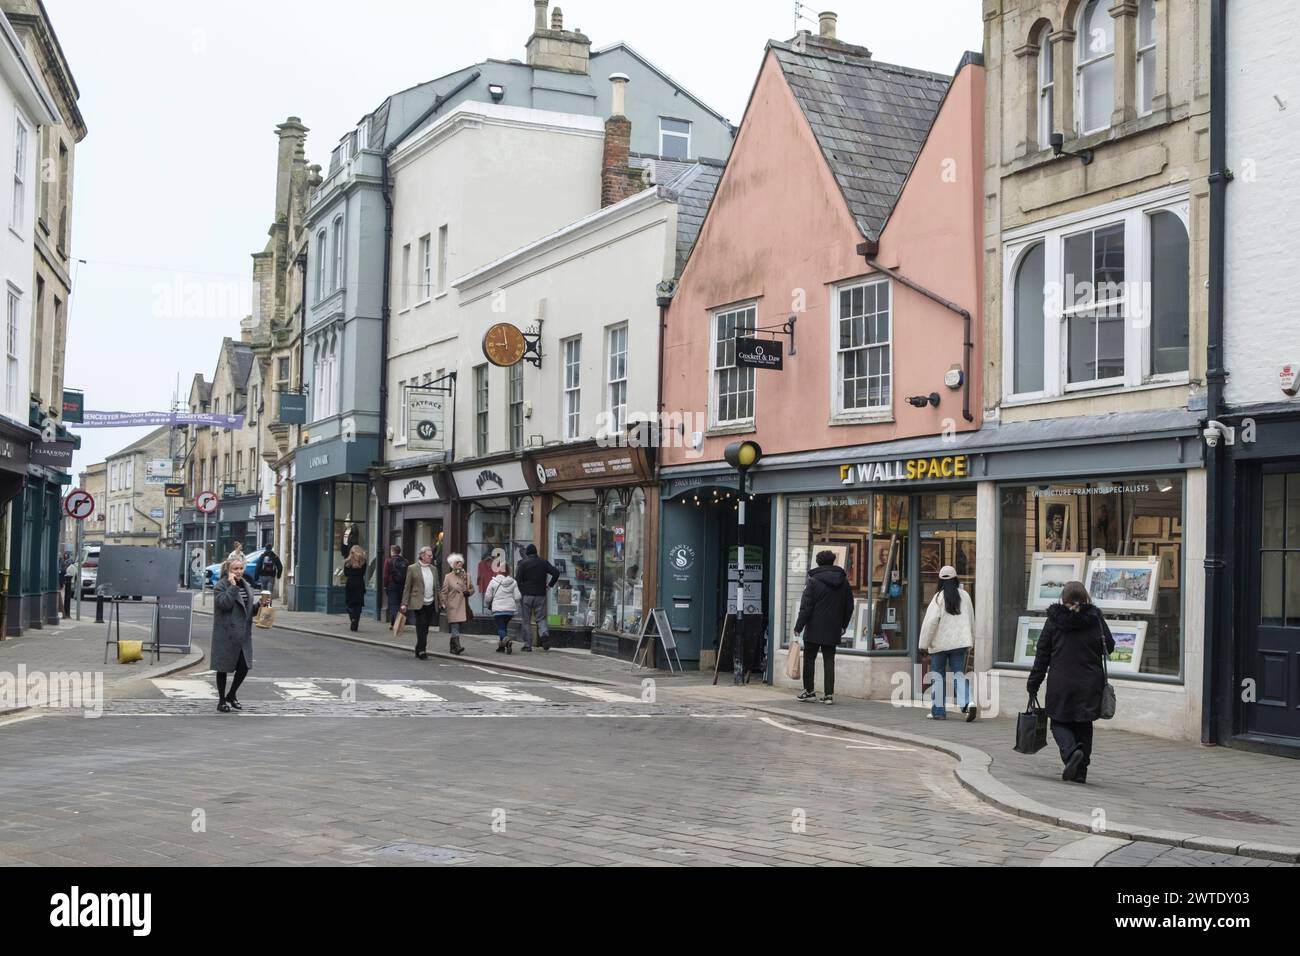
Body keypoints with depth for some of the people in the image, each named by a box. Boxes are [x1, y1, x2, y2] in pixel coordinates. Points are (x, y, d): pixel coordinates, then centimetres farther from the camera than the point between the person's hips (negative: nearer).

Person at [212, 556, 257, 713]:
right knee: (223, 668, 5)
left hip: (243, 635, 6)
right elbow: (225, 604, -23)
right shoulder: (221, 586, -7)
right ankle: (222, 700, 18)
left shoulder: (246, 586, 13)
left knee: (244, 666, 4)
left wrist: (259, 606, -2)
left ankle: (231, 696, 25)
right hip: (226, 634, -6)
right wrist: (232, 586, -21)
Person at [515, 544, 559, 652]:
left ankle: (527, 644, 4)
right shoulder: (543, 562, 7)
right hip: (540, 595, 3)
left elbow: (518, 580, -9)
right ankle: (544, 634, -19)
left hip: (526, 595, -3)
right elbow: (556, 573, -1)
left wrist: (518, 593, 3)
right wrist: (550, 585, 8)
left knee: (526, 621, 5)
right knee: (540, 618, 9)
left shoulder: (523, 563, -3)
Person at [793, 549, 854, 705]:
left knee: (809, 659, 9)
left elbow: (806, 607, -11)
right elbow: (849, 606, 13)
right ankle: (829, 694, 1)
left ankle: (809, 691, 13)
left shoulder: (813, 581, -8)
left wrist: (798, 627, -6)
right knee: (829, 661, 6)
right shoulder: (843, 581, 6)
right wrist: (843, 625, 23)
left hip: (814, 629, -4)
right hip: (833, 630, 4)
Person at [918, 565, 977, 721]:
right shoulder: (964, 595, 6)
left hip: (940, 643, -3)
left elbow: (931, 620, -15)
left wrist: (924, 643, -7)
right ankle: (967, 703, -18)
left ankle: (938, 710, 10)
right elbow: (971, 620, 14)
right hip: (960, 642, 4)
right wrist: (970, 642, 24)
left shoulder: (939, 597, -8)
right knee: (959, 674, 5)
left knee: (938, 677, 8)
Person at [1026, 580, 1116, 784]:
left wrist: (1034, 684, 6)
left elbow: (1042, 653, 0)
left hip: (1061, 683, -1)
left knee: (1059, 722, 10)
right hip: (1089, 684, 2)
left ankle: (1071, 751, -19)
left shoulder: (1054, 620, -3)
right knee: (1083, 725, 12)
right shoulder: (1095, 618, -2)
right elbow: (1109, 647, 4)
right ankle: (1080, 772, 12)